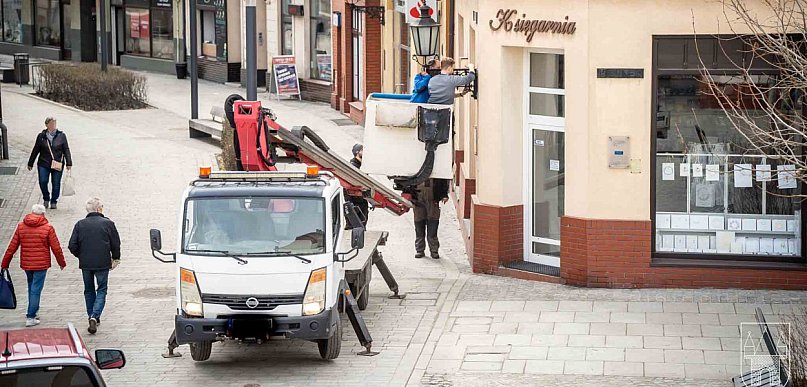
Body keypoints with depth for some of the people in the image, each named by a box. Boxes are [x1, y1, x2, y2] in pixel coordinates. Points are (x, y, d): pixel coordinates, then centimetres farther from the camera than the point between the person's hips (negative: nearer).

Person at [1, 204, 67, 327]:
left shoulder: (21, 227, 1)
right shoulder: (47, 228, -9)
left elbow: (12, 247, 2)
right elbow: (56, 248, -5)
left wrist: (4, 264, 8)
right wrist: (62, 263, 10)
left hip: (26, 264, 4)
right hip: (41, 264, -4)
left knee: (32, 288, 21)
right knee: (36, 290, 0)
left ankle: (34, 312, 30)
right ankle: (31, 317, -2)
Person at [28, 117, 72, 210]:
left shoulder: (61, 136, 1)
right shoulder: (41, 136, 1)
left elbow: (66, 150, 4)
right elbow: (35, 150, 9)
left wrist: (69, 163, -1)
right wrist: (30, 163, 13)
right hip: (43, 164, 0)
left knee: (56, 184, 3)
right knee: (43, 182, -7)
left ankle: (54, 202, 21)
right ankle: (46, 199, 18)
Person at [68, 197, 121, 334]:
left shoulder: (80, 225, -2)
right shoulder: (108, 224, -7)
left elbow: (72, 246, -3)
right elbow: (116, 244, -1)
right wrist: (115, 258, 15)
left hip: (85, 263, 2)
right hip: (103, 263, -2)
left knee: (89, 291, 18)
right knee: (101, 290, 7)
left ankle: (91, 317, 23)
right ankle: (95, 316, -11)